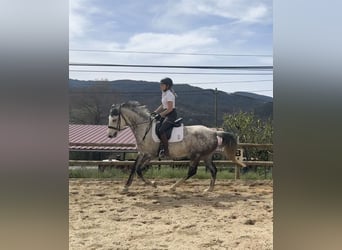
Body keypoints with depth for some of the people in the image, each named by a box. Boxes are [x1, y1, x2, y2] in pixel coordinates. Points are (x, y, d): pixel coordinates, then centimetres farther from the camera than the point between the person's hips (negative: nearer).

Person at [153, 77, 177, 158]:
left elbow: (170, 109, -20)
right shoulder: (164, 93, 13)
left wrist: (160, 115, -20)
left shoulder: (169, 94, -17)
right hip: (166, 115, 11)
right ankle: (161, 148, 9)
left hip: (171, 115, -11)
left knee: (161, 130, -24)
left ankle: (166, 152, -20)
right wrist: (155, 112, 8)